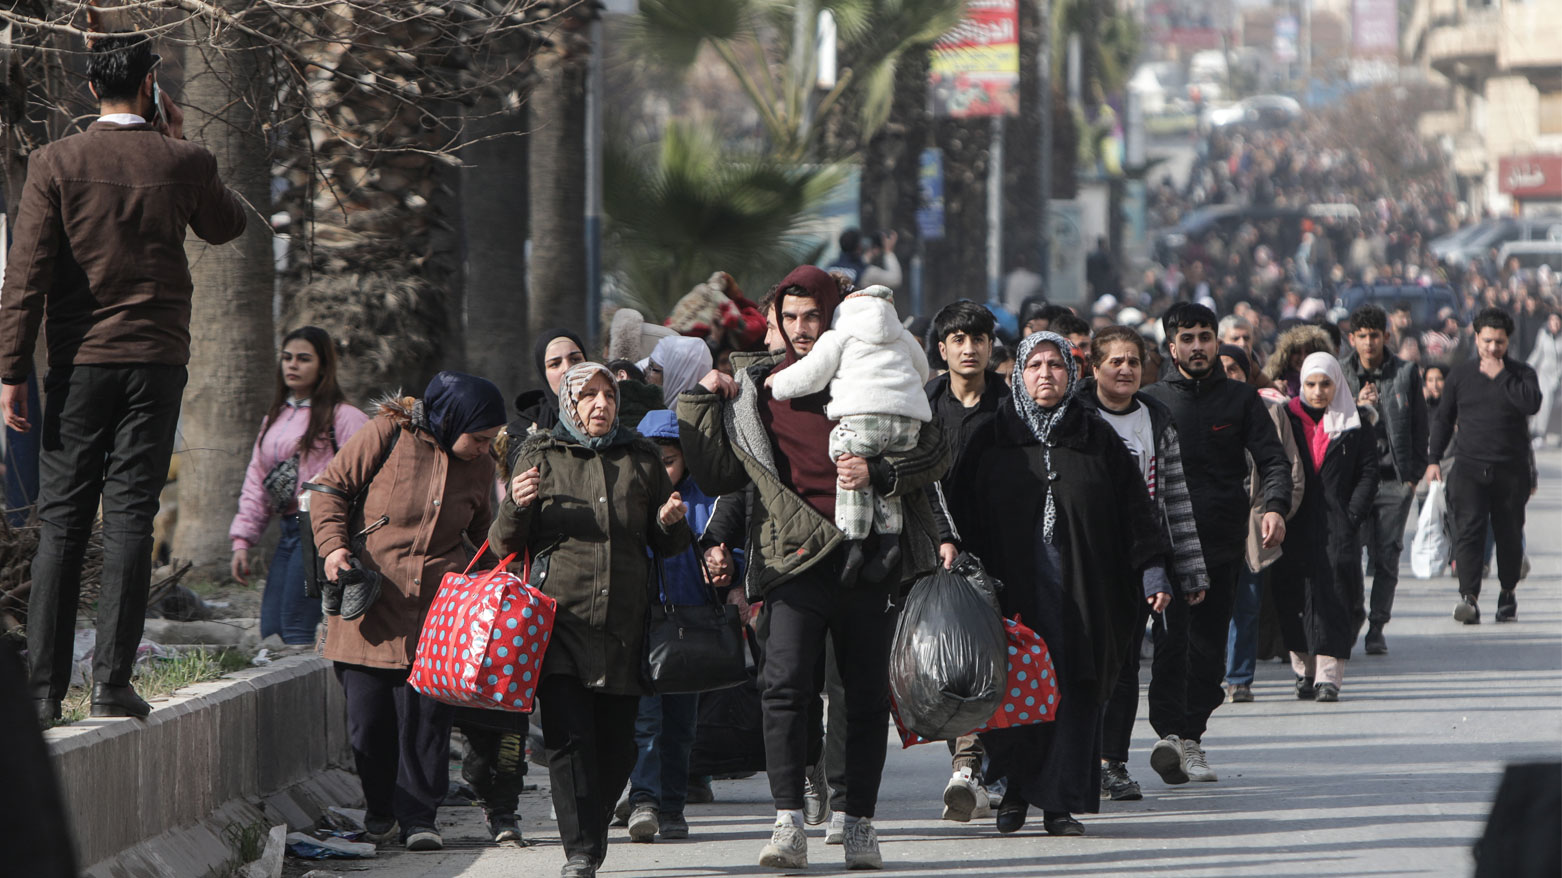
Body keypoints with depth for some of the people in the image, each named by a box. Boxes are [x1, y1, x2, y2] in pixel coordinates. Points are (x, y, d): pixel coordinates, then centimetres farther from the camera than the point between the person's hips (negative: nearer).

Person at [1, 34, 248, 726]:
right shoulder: (183, 164, -1)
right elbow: (227, 226, 20)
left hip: (78, 360, 0)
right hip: (157, 359, 0)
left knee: (61, 522, 4)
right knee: (130, 519, 0)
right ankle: (112, 685, -4)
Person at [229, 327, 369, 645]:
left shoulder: (342, 417, -4)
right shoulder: (275, 418, 20)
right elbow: (256, 482, 22)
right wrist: (243, 541, 14)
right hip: (289, 531, 8)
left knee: (295, 633, -15)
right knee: (270, 632, 1)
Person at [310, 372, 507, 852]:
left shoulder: (479, 466, 11)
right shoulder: (388, 434, -2)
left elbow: (485, 534, 26)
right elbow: (330, 486, 3)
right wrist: (334, 544, -10)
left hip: (437, 604, 2)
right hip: (371, 598, -2)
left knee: (427, 712, -7)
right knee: (368, 713, 0)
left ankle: (418, 817, 2)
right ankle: (380, 810, 19)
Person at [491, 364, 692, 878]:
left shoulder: (641, 459, 16)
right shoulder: (540, 456, 10)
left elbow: (667, 547, 21)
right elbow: (504, 545, 9)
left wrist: (670, 523, -1)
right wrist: (515, 506, -12)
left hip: (623, 622, 2)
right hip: (559, 619, -2)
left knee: (616, 747, 1)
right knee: (569, 738, -13)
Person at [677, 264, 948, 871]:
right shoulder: (756, 386, 10)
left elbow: (935, 453, 4)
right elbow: (719, 477, 11)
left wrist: (879, 474, -12)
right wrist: (700, 405, 3)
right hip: (796, 557, 0)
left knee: (868, 695, 4)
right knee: (785, 684, -15)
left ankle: (859, 823, 13)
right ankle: (789, 824, -16)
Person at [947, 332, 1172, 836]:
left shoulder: (1098, 440, 10)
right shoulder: (992, 440, 8)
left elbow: (1135, 511, 9)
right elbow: (964, 515, 6)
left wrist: (1152, 571, 0)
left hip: (1082, 591, 1)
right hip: (1013, 586, -1)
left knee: (1075, 693, -3)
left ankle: (1061, 802, 1)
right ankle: (1014, 790, 12)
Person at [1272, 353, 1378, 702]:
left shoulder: (1355, 424, 5)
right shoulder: (1288, 419, 8)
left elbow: (1369, 473, 3)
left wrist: (1352, 516, -8)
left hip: (1337, 526, -2)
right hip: (1296, 526, 2)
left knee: (1335, 594, -9)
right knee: (1294, 595, 1)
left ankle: (1329, 676, -11)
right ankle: (1304, 670, 13)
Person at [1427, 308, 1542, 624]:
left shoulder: (1521, 373, 4)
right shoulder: (1460, 375, 9)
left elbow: (1532, 403, -17)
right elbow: (1443, 419, 17)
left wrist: (1500, 376, -14)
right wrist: (1434, 459, 11)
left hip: (1511, 470, 0)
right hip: (1470, 468, 0)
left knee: (1509, 535, 7)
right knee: (1468, 530, -15)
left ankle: (1507, 592, 26)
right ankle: (1469, 597, -23)